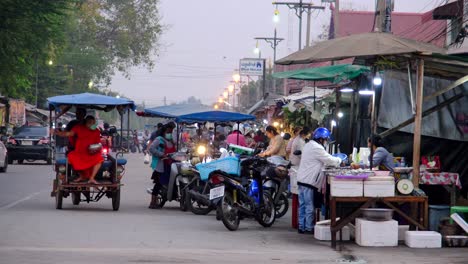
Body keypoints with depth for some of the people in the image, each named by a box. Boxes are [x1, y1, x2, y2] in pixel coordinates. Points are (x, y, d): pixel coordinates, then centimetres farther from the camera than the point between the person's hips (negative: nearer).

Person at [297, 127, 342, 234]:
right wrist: (339, 160, 7)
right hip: (309, 181, -10)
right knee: (310, 206, -4)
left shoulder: (309, 145, 17)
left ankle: (302, 227, 15)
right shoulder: (317, 148, -16)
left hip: (302, 180, 10)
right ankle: (309, 228, 0)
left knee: (303, 205, 12)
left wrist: (334, 161, 15)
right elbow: (329, 160, -11)